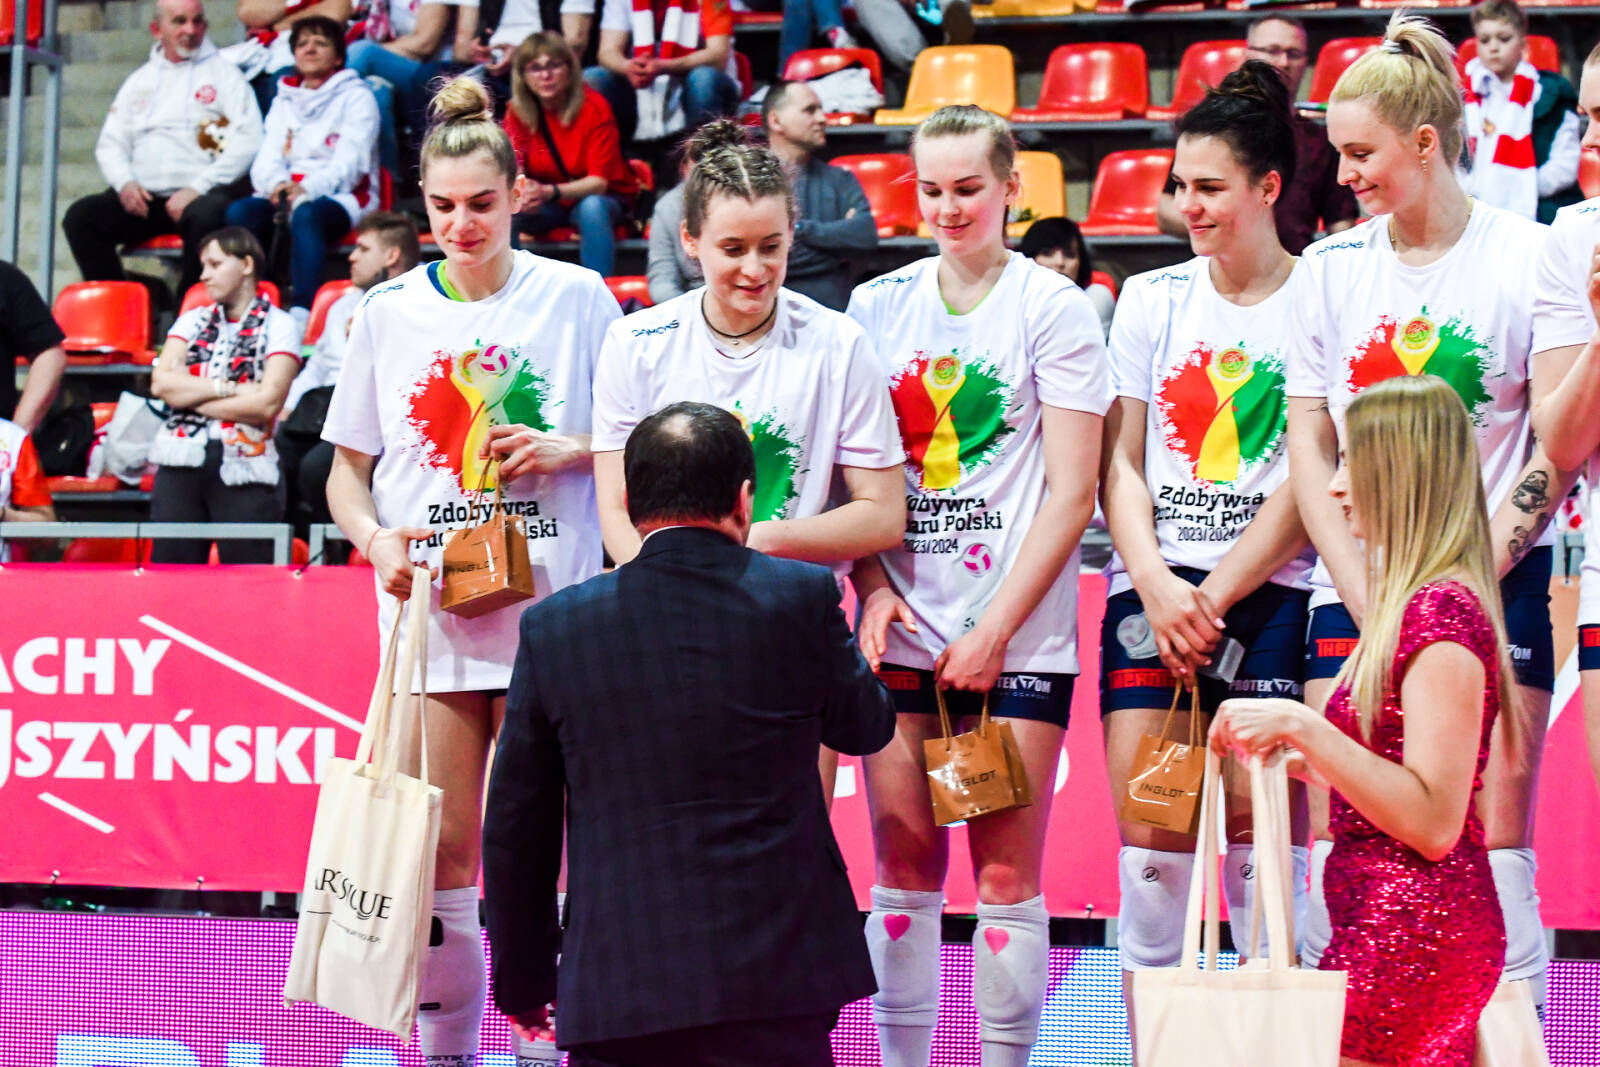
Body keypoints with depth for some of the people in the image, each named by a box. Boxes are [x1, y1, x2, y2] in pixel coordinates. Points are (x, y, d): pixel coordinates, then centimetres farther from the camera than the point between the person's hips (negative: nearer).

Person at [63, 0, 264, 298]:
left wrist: (197, 189, -14)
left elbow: (247, 141, -4)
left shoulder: (223, 73, 8)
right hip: (144, 196, 4)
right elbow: (110, 143, 20)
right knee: (80, 216, -20)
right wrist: (124, 183, -3)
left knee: (207, 215, -39)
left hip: (200, 195, -4)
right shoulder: (140, 81, 22)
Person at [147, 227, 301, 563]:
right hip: (181, 460, 4)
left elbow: (266, 403, -11)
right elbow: (160, 383, 1)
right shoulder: (193, 321, 17)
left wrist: (189, 395, -4)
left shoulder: (278, 326, 3)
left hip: (244, 468, -4)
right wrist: (227, 388, -8)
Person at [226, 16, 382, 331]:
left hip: (342, 198, -5)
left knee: (305, 214, -39)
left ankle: (302, 311, -49)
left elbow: (350, 162, -8)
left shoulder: (355, 96, 6)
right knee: (240, 211, -27)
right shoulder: (284, 100, 23)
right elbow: (267, 159, 11)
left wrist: (308, 190, -26)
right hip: (285, 193, 5)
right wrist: (276, 184, -15)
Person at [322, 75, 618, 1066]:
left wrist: (571, 449, -10)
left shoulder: (578, 297, 2)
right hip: (428, 615, 2)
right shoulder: (387, 312, 8)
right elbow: (347, 469, 12)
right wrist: (375, 538, -7)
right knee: (437, 855, 2)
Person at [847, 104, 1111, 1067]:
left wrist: (995, 627, -10)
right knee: (903, 862, 4)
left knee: (1009, 871, -3)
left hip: (1018, 631, -3)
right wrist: (873, 587, -3)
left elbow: (1071, 492, -4)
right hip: (902, 627, 3)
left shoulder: (1054, 309, 0)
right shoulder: (878, 307, 11)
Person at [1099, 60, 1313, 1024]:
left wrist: (1214, 597, -9)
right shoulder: (1151, 299, 13)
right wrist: (1157, 587, -5)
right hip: (1151, 589, 3)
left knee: (1256, 836, -6)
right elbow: (1120, 464, 10)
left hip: (1271, 593, -3)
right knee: (1147, 836, -2)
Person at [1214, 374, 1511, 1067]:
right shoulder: (1416, 603, 16)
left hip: (1410, 936, -10)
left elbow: (1434, 823, -20)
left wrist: (1302, 727, -21)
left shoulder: (1443, 608, -14)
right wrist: (1295, 756, 15)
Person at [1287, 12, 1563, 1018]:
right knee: (1340, 848, -2)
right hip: (1358, 587, 3)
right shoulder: (1329, 268, 9)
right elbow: (1308, 449, 9)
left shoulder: (1528, 256, -2)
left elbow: (1558, 447, -2)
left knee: (1493, 847, -6)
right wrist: (1373, 604, -2)